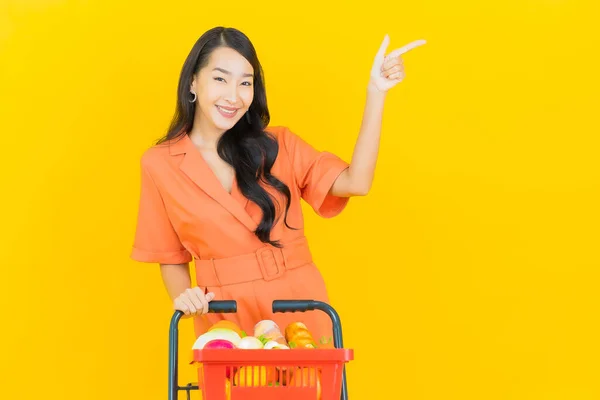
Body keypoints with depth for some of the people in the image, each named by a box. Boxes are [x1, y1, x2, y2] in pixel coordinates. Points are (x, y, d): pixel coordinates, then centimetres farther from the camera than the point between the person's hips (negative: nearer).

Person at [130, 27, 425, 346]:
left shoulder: (278, 145, 4)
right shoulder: (159, 164, 1)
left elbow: (355, 183, -9)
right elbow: (171, 258, 8)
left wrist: (376, 93, -10)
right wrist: (182, 296, -13)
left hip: (299, 311, 1)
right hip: (224, 323, -1)